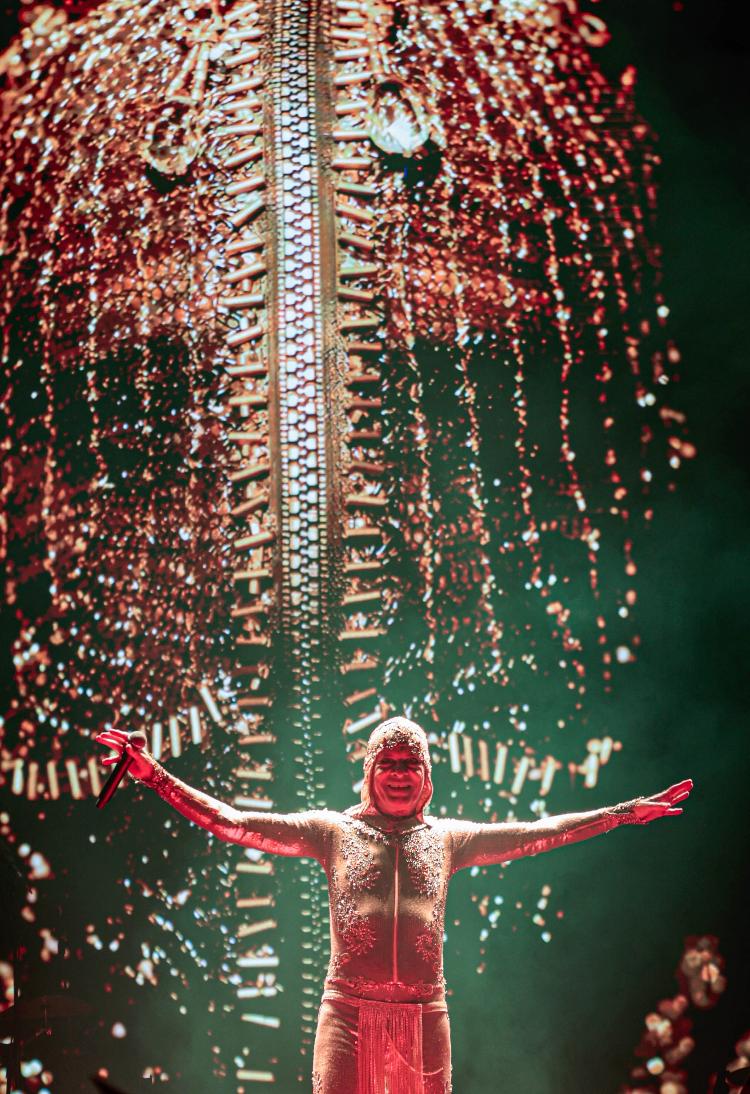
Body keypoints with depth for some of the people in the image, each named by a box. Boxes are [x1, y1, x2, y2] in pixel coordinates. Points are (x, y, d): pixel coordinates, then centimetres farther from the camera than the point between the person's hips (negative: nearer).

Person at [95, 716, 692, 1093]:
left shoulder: (446, 837, 13)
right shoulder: (334, 830, 7)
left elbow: (537, 833, 15)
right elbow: (230, 822, 3)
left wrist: (626, 812, 14)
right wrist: (155, 775, -5)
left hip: (425, 1018, 2)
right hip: (349, 1013, -2)